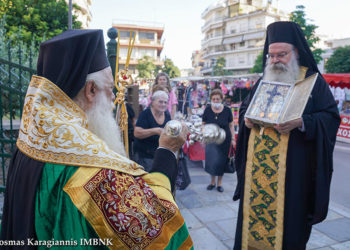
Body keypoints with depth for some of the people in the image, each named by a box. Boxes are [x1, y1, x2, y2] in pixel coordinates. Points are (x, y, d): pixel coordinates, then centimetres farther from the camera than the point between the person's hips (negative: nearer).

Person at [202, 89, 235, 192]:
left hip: (224, 140, 0)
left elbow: (231, 125, 1)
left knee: (221, 161, 7)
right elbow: (204, 125, 3)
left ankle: (219, 183, 25)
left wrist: (233, 139, -1)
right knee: (211, 159, 2)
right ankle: (212, 181, 24)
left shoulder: (227, 110, -6)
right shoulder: (207, 110, -5)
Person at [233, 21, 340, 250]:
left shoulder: (313, 80, 0)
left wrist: (302, 122, -22)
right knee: (253, 210, 11)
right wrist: (246, 119, -2)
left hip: (292, 168, -4)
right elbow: (244, 107, 21)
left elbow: (331, 117, -5)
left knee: (289, 218, 5)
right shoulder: (263, 82, 14)